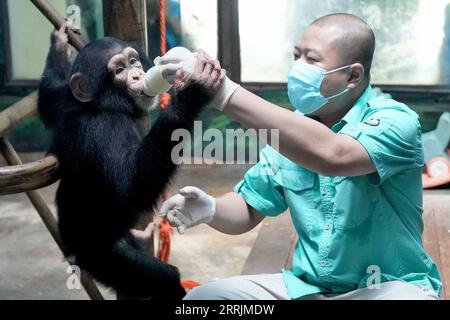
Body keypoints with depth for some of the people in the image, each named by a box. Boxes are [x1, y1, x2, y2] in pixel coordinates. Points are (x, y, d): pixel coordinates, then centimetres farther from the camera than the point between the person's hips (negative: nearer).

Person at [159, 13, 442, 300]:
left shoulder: (394, 120, -16)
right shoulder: (291, 129, 2)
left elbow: (332, 156, -37)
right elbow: (248, 210, 5)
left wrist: (226, 93, -39)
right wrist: (211, 209, -19)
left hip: (389, 286, -4)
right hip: (307, 285, 5)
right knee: (201, 297, -9)